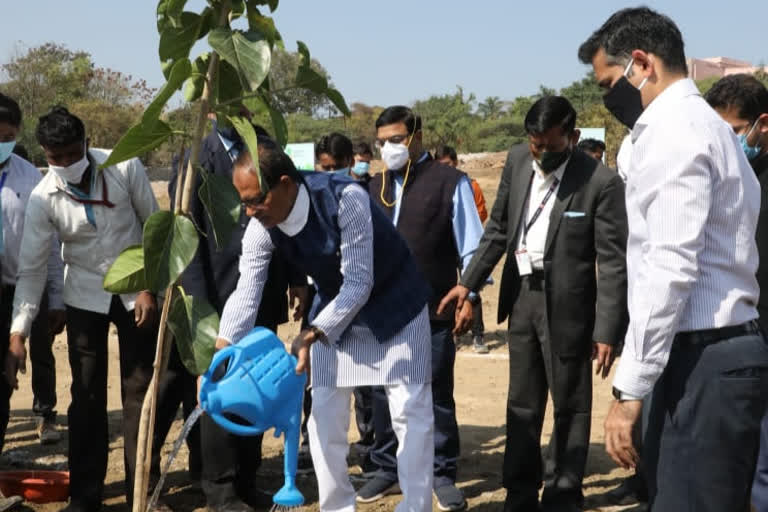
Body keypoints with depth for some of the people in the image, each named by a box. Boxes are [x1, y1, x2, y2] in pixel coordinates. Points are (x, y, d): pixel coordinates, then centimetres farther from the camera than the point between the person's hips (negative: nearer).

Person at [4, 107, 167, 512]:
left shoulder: (126, 168, -16)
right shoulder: (43, 198, -15)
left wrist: (149, 287, -9)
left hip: (135, 291, 0)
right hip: (85, 297, 1)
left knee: (140, 393, 3)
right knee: (87, 397, 3)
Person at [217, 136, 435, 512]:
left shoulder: (346, 199, -34)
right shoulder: (261, 228, -18)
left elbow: (359, 283, -32)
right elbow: (246, 292, -22)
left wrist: (311, 336, -40)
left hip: (393, 306, -5)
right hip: (334, 312, 5)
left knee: (411, 411, -2)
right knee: (324, 416, 3)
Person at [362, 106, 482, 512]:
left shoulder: (449, 182, -3)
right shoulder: (375, 187, 11)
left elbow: (471, 248, -3)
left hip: (432, 311, -4)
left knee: (436, 394, 6)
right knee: (383, 392, 10)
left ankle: (443, 475, 17)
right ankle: (387, 468, 24)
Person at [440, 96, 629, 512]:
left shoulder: (601, 182, -16)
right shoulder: (517, 160, 1)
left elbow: (613, 262, -14)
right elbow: (498, 228, 12)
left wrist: (607, 331, -17)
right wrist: (468, 282, 6)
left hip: (567, 303, -5)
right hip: (521, 296, 5)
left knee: (569, 406, 8)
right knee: (522, 404, 14)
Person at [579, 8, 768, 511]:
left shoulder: (672, 130, -13)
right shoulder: (704, 124, 18)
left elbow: (671, 268, -21)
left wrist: (630, 387, -19)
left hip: (705, 358, -10)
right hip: (723, 350, 10)